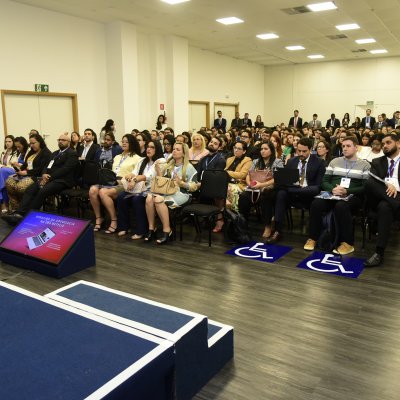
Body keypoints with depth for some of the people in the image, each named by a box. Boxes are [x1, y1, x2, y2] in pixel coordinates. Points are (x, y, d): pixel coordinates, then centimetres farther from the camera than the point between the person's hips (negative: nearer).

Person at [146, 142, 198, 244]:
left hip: (181, 194, -5)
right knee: (149, 197, -26)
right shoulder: (168, 165, 18)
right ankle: (151, 228, -15)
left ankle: (167, 231, -23)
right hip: (167, 191, 5)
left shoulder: (189, 167, 1)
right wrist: (158, 169, 3)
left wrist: (181, 183, -17)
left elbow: (194, 187, -4)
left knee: (158, 200, -33)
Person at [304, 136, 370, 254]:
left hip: (352, 197, -3)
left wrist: (347, 191, -17)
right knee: (316, 204, -29)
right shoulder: (334, 161, 16)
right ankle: (313, 238, -14)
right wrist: (333, 189, -12)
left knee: (341, 206, -38)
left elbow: (365, 187, -2)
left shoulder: (364, 165, 7)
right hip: (332, 194, 3)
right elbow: (324, 181, 11)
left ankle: (347, 243, -23)